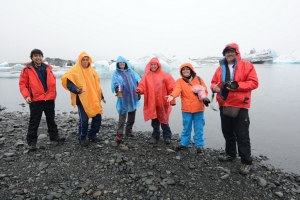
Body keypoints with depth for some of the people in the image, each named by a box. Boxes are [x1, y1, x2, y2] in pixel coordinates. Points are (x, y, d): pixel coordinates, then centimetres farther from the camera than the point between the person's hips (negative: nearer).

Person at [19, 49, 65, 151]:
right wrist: (26, 95, -18)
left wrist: (53, 93, 7)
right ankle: (31, 141, 13)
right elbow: (22, 84, -5)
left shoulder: (48, 68, 8)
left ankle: (54, 135, 31)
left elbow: (53, 80, 16)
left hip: (49, 99, 5)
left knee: (51, 119, 17)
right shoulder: (27, 69, -5)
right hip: (35, 100, -4)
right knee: (34, 121, 2)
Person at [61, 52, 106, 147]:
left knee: (97, 117, 10)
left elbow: (97, 85, 20)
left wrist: (101, 96, 18)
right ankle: (82, 138, 15)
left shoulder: (92, 71, 14)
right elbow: (69, 83, -14)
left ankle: (92, 134, 29)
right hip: (82, 100, -6)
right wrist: (76, 89, -33)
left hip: (94, 99, 7)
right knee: (84, 120, -5)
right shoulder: (74, 70, -5)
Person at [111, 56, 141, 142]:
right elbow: (115, 83, -12)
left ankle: (129, 130, 29)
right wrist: (117, 89, -33)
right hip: (123, 98, -4)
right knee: (122, 115, -9)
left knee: (132, 115, 13)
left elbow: (137, 79, 5)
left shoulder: (130, 71, 13)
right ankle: (119, 134, -2)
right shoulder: (116, 73, 2)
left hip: (133, 97, 5)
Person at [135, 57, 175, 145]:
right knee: (154, 120, 14)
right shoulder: (146, 76, 3)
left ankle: (167, 136, 23)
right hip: (151, 103, 2)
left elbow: (171, 87, -3)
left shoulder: (164, 75, -1)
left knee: (164, 120, 8)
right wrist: (139, 90, -26)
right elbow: (142, 87, -4)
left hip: (162, 102, -1)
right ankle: (155, 136, 29)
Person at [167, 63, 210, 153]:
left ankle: (199, 145, 21)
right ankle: (184, 143, 27)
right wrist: (172, 95, -41)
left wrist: (203, 96, -16)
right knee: (186, 128, 12)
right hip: (186, 109, 0)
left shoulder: (198, 79, 4)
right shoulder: (180, 81, 0)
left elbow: (205, 90, 6)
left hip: (198, 108, 0)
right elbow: (177, 89, -19)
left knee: (199, 128, 8)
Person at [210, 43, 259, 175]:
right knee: (227, 132, 17)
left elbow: (254, 83, -9)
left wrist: (237, 85, -22)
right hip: (224, 105, 6)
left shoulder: (246, 66, -3)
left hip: (239, 106, -5)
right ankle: (230, 154, 35)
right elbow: (214, 82, 13)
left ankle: (246, 162, 10)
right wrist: (214, 87, -11)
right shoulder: (221, 68, 11)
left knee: (242, 135, -1)